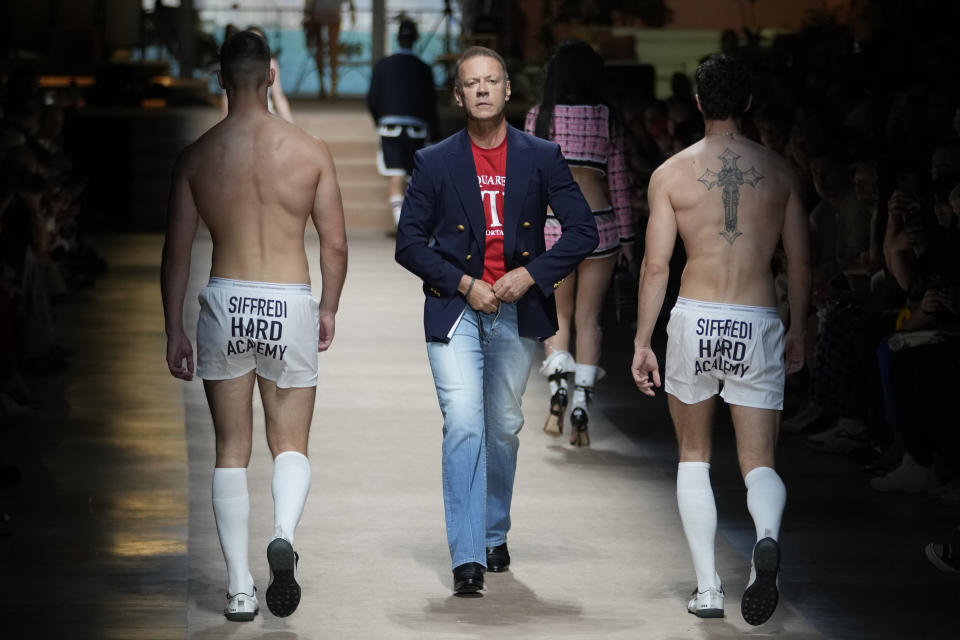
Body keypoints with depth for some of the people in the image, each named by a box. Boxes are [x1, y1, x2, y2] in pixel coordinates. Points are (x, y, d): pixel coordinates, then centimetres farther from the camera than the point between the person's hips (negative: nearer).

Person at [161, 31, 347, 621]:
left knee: (232, 451, 10)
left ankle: (240, 589, 9)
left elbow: (177, 250, 2)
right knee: (291, 445, 11)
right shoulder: (310, 151, -3)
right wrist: (329, 309, 16)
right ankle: (284, 535, -20)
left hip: (225, 304, 1)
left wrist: (174, 331, 10)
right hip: (291, 306, -1)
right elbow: (336, 244, 1)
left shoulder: (197, 156, 0)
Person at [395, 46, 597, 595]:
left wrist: (531, 274, -12)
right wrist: (464, 284, -11)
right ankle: (468, 558, -15)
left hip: (517, 311, 2)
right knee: (463, 425, -14)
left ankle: (494, 535, 33)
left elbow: (583, 230, 0)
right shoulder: (434, 163, -1)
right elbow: (409, 242, 0)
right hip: (455, 309, -2)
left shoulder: (542, 158, 1)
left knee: (504, 427, 13)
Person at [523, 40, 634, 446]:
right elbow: (618, 180, 3)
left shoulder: (539, 118, -1)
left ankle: (558, 386, -8)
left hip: (551, 225, 0)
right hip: (599, 224, 0)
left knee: (558, 314, 15)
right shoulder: (607, 119, 1)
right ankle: (581, 406, -2)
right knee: (588, 318, 7)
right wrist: (626, 236, 10)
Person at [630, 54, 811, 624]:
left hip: (695, 320, 0)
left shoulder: (672, 172, -1)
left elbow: (656, 265, -3)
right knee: (759, 462, 5)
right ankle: (767, 537, -29)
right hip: (758, 324, 1)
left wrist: (642, 343, 4)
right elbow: (801, 263, 7)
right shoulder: (780, 171, 4)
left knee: (694, 456, 17)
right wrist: (798, 330, 20)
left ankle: (708, 587, 12)